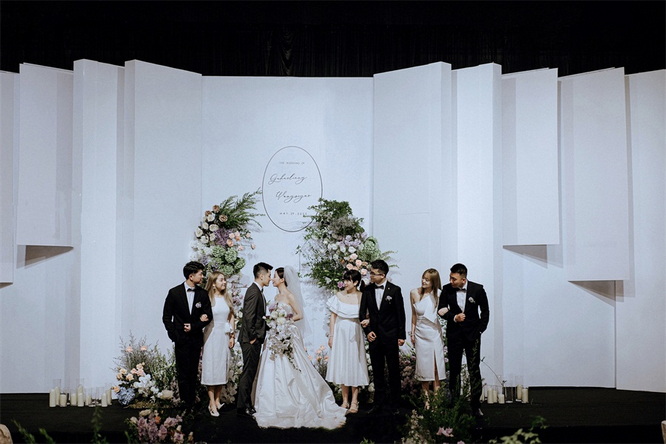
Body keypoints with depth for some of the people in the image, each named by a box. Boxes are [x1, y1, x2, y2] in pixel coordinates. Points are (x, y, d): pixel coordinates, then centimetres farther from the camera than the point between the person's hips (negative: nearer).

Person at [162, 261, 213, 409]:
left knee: (193, 373, 5)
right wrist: (174, 336, -7)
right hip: (181, 340, -2)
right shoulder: (174, 292, -3)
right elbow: (166, 317, 1)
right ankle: (185, 404, 1)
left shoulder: (202, 294, 4)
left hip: (196, 338, 2)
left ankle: (192, 404, 11)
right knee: (183, 373, -4)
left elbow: (208, 316, 3)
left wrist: (194, 326, -10)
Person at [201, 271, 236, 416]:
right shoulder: (207, 298, -7)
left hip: (224, 336, 5)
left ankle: (217, 400, 18)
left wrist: (232, 335, 7)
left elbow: (231, 317, 11)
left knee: (222, 368, 8)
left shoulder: (227, 297, 8)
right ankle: (212, 403, 1)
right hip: (211, 335, -5)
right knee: (211, 368, -3)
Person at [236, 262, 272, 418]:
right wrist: (252, 337, -19)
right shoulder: (254, 292, -17)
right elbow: (249, 317, -22)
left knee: (250, 373, 15)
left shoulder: (257, 291, 14)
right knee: (248, 373, -5)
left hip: (255, 339, 10)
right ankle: (243, 407, 1)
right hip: (251, 340, -10)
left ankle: (246, 404, 22)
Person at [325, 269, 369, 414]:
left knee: (354, 365, 2)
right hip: (340, 334, 2)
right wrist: (331, 335, 0)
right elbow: (333, 317, 4)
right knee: (341, 366, 6)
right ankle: (345, 400, 16)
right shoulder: (338, 296, 1)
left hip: (354, 335, -2)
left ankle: (354, 402, 9)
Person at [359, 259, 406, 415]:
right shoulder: (367, 290, 2)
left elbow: (400, 314, -3)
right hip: (374, 336, 3)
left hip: (391, 336, -3)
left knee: (394, 370, 5)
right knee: (377, 371, 9)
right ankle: (379, 403, 17)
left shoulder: (394, 290, -6)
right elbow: (362, 313, 8)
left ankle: (394, 403, 14)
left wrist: (401, 335, -5)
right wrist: (367, 331, -4)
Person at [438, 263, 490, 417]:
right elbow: (442, 309, 3)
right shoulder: (447, 289, -5)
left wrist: (480, 330, -2)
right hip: (454, 334, 2)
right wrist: (454, 317, -15)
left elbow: (485, 311, 2)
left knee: (474, 370, -1)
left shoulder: (477, 289, -9)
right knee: (454, 369, 7)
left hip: (472, 334, -2)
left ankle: (476, 405, 4)